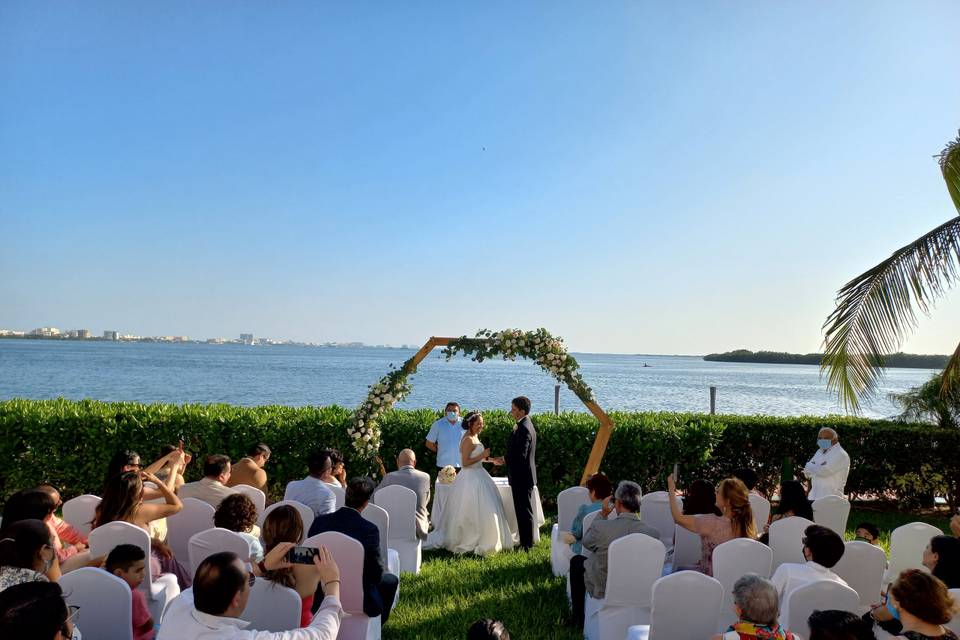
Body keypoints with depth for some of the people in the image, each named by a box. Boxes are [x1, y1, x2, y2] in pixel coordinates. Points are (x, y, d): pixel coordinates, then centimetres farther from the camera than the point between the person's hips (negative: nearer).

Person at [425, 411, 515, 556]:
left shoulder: (474, 437, 11)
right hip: (471, 480, -10)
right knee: (474, 513, -3)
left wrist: (490, 459, 12)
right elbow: (465, 462, -23)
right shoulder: (468, 440, -19)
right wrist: (482, 456, -22)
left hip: (478, 478, 10)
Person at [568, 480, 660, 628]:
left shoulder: (600, 527, -27)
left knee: (576, 560, 24)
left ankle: (578, 620, 31)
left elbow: (586, 542, -3)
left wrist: (603, 514, -3)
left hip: (601, 589, -3)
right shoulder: (653, 533, -21)